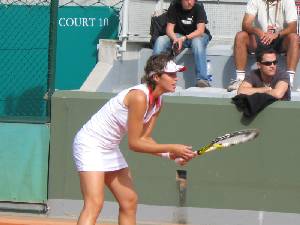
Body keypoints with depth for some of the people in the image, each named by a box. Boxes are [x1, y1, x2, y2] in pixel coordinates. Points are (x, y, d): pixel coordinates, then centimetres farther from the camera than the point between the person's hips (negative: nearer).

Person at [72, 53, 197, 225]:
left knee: (130, 201, 11)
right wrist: (171, 148, -24)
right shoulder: (139, 96, -27)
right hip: (90, 144, -10)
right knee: (94, 204, -22)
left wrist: (170, 154, -9)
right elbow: (134, 143, -24)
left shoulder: (158, 102, 1)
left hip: (110, 149, 10)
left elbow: (144, 138, 4)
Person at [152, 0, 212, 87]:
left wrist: (184, 38, -37)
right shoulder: (174, 8, -6)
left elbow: (200, 30, -23)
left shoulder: (198, 8, -14)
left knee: (197, 42, -38)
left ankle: (202, 79, -46)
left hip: (197, 36, -3)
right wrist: (175, 39, -32)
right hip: (179, 37, 3)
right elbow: (169, 29, -10)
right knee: (160, 41, -23)